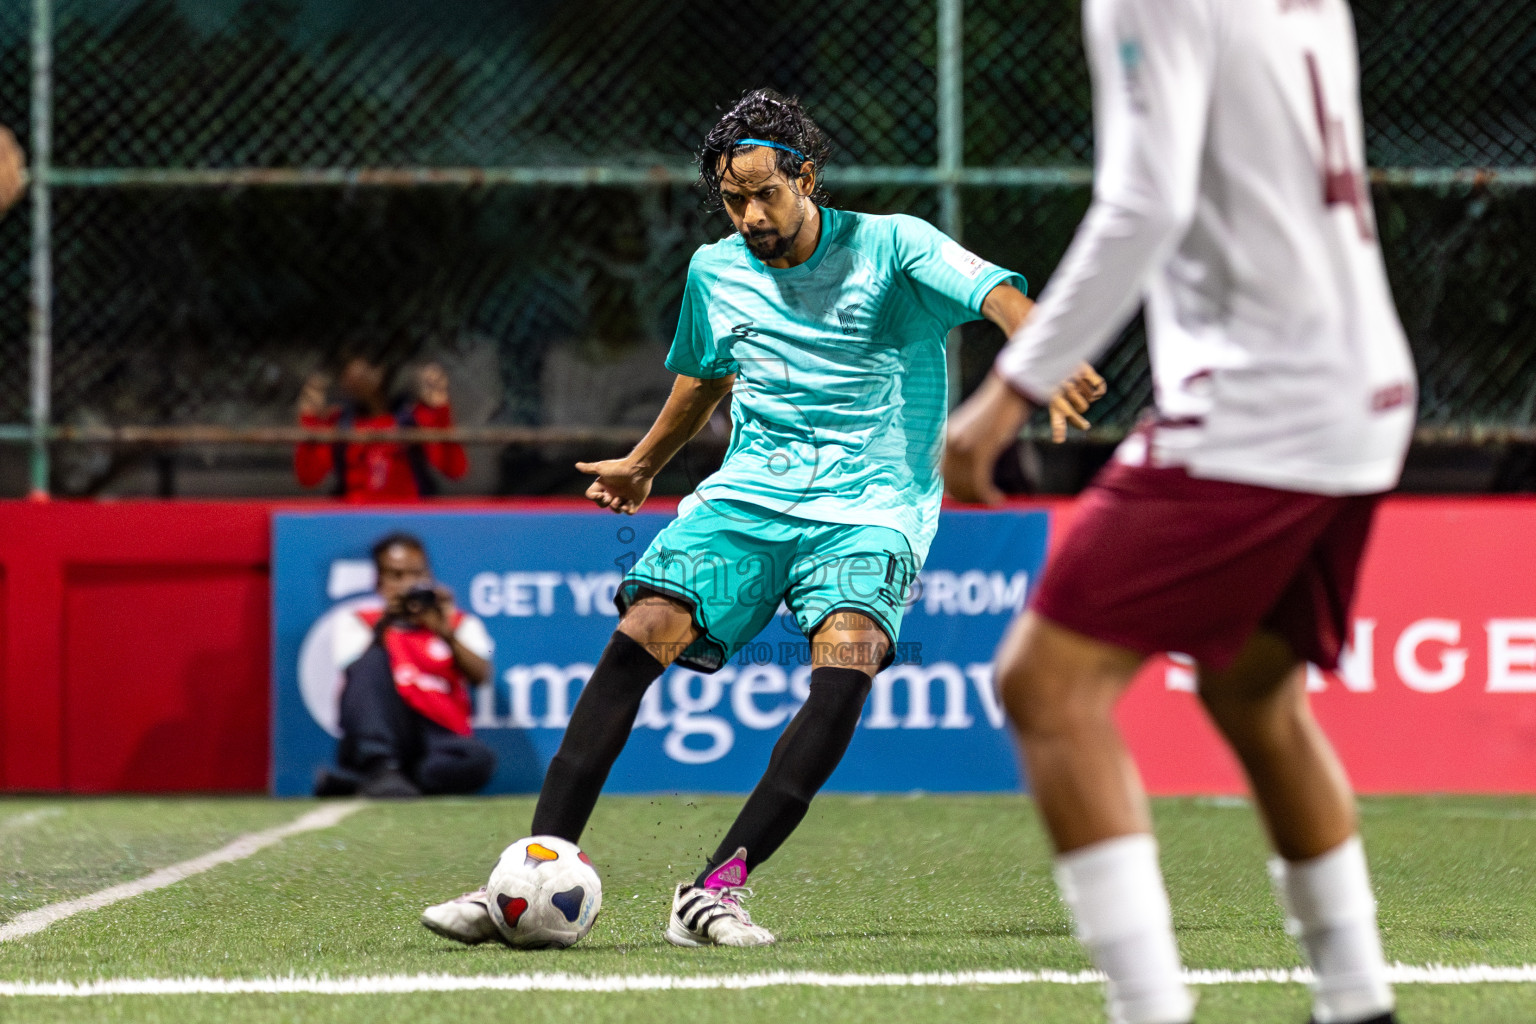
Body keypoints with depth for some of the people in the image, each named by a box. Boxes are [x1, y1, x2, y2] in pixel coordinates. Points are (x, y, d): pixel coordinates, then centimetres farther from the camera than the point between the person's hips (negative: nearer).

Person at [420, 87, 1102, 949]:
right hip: (748, 492, 4)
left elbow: (996, 294, -21)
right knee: (642, 634, -19)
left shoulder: (889, 248, -4)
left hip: (869, 506, -4)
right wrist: (643, 465, 46)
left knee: (847, 659, -31)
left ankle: (717, 889, -30)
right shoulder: (716, 273, 11)